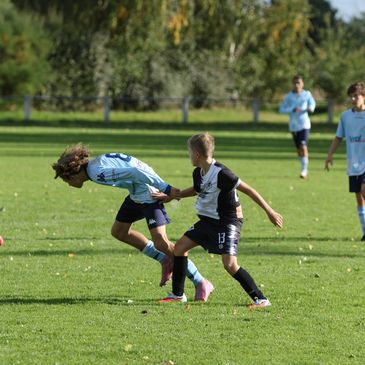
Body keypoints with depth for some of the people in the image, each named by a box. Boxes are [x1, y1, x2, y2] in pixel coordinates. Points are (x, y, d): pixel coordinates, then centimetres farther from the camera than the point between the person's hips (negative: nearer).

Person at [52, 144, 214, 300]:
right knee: (119, 231, 18)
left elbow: (134, 172, -27)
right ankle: (165, 261, 22)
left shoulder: (98, 172, -22)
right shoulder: (95, 165, 10)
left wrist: (165, 189, -26)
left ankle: (201, 283, -7)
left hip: (148, 194, -11)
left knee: (160, 242, -14)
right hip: (137, 194, 11)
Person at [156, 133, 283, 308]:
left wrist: (269, 211, -20)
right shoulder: (198, 173, 3)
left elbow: (248, 190, -21)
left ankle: (260, 299, -10)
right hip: (208, 220, 9)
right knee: (180, 246, 8)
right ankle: (178, 295, 17)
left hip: (227, 222, -9)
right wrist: (171, 196, 30)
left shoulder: (221, 174, -24)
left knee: (230, 264, -19)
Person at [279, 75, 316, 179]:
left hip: (304, 124, -3)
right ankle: (304, 169, 30)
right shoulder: (289, 96, -1)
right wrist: (292, 110, -18)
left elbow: (312, 103, 14)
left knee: (303, 147, -19)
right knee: (298, 149, 11)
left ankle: (304, 170, -14)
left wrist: (311, 108, -10)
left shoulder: (307, 94, -2)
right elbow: (281, 109, -2)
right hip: (293, 126, 3)